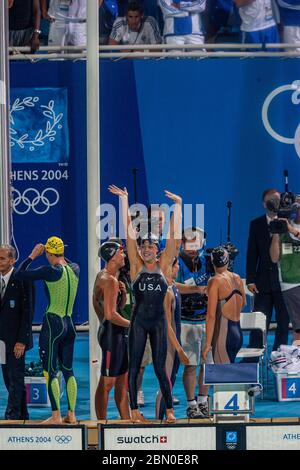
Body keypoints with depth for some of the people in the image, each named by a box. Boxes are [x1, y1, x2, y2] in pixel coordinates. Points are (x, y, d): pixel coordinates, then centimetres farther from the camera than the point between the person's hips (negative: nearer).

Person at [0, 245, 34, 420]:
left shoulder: (22, 280, -11)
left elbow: (28, 312, -12)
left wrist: (22, 340, -16)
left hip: (16, 339, -7)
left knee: (16, 379, -3)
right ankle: (22, 416, 19)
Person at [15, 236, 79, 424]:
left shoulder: (50, 271, -14)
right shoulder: (75, 269, 4)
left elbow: (20, 274, -10)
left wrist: (32, 256, 1)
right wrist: (60, 256, 25)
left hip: (53, 323, -7)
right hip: (69, 324, 7)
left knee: (51, 371, -3)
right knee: (68, 370, 12)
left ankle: (56, 416, -6)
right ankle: (71, 414, 11)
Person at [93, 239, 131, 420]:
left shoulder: (102, 276, 14)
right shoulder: (110, 280, -17)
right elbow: (111, 314, -23)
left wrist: (123, 292, 2)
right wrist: (132, 324, -11)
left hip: (119, 334, 11)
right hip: (112, 333, -11)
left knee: (123, 381, 13)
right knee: (107, 383, -5)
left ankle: (126, 420, 17)